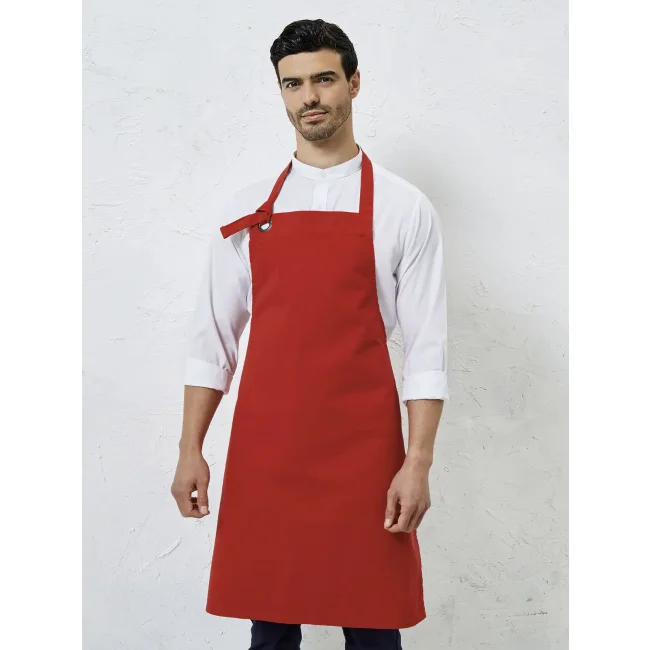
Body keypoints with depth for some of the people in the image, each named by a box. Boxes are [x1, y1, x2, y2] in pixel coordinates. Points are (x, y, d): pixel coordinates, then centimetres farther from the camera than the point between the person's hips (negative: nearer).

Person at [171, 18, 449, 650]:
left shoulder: (403, 208, 0)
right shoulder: (246, 208, 8)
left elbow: (426, 347, -3)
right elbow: (213, 337, 10)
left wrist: (418, 462, -9)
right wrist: (190, 449, 6)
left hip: (362, 455, -2)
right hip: (263, 451, 3)